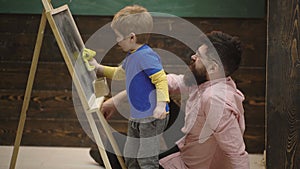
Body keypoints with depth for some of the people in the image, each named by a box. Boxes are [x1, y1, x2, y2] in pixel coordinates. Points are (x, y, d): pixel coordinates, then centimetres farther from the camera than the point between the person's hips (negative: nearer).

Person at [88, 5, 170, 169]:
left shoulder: (146, 56, -20)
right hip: (136, 117, 10)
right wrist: (99, 68, 35)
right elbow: (120, 73, 33)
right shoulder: (131, 57, 12)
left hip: (152, 117, -10)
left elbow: (161, 79, -25)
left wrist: (161, 104, -34)